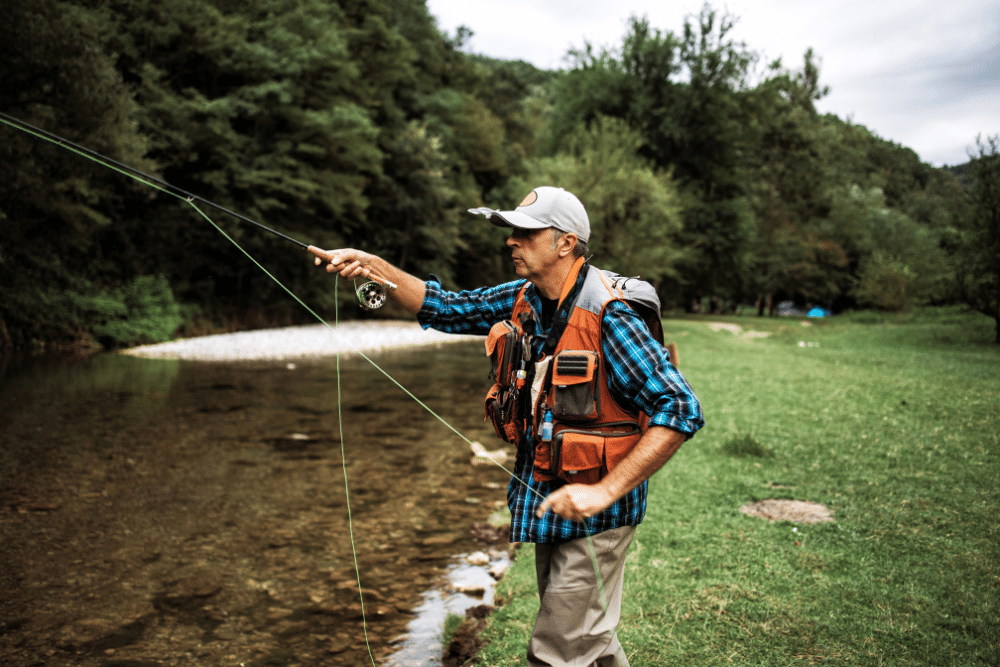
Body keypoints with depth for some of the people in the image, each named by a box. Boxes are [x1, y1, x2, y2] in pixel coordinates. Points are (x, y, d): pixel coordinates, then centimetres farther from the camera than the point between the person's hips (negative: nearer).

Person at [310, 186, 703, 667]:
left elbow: (681, 410, -27)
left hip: (594, 515, -8)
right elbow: (447, 309, 3)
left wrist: (606, 491, -30)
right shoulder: (524, 299, 0)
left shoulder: (608, 317, -24)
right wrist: (375, 267, -11)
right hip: (549, 502, 8)